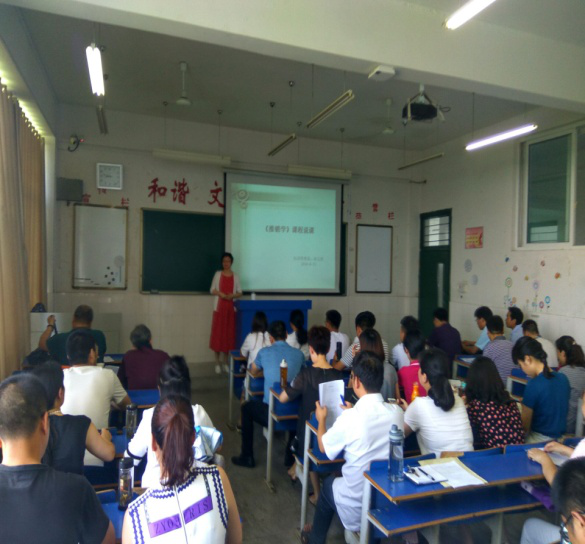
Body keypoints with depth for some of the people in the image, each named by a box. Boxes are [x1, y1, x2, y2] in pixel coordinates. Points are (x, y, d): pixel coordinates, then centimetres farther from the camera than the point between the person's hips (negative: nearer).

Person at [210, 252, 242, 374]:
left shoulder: (235, 276, 8)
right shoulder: (218, 274, 4)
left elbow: (240, 293, 8)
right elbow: (212, 290, 3)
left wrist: (232, 295, -12)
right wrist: (221, 294, -15)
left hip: (231, 308, 1)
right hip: (219, 307, -1)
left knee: (229, 334, 3)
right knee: (218, 333, -2)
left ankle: (226, 363, 14)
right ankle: (217, 363, 7)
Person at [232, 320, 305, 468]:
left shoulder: (264, 352, -2)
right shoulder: (299, 354, 2)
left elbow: (254, 373, 16)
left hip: (272, 413, -2)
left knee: (246, 407, 28)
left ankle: (247, 457, 32)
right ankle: (291, 456, 42)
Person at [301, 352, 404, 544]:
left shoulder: (350, 417, -26)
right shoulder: (397, 411, -13)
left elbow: (324, 447, -6)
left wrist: (322, 420, 11)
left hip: (358, 508, -4)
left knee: (329, 482, 26)